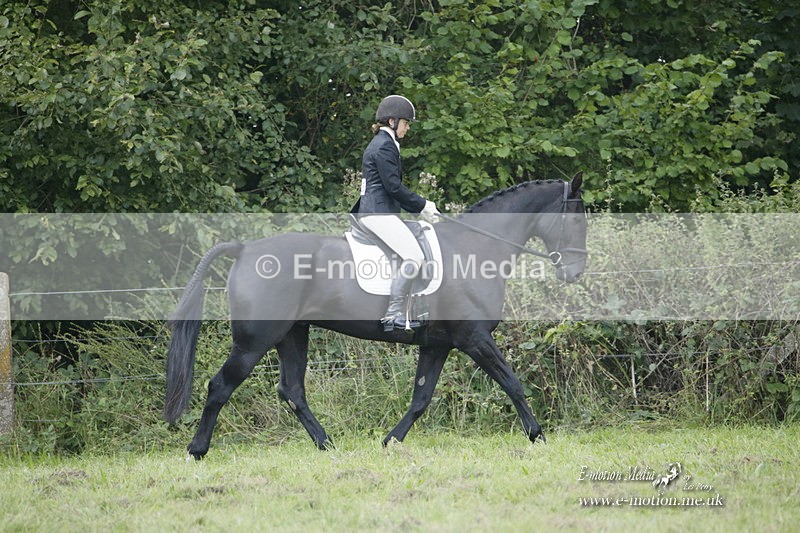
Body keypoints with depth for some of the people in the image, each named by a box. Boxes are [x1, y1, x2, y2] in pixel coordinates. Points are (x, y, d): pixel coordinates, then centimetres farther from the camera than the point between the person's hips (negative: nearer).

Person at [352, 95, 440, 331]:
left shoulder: (383, 144, 22)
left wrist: (419, 207, 18)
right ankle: (394, 314, -22)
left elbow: (393, 187, 25)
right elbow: (394, 187, -16)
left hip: (379, 211, 11)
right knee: (414, 257, -20)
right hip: (378, 213, -11)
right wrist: (422, 205, -6)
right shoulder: (384, 146, -11)